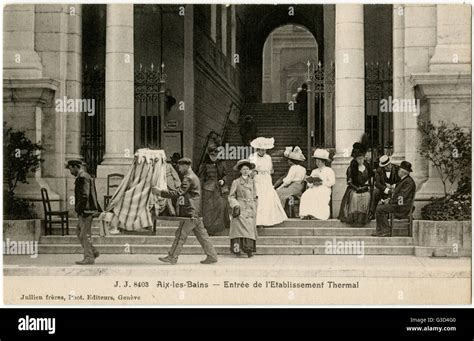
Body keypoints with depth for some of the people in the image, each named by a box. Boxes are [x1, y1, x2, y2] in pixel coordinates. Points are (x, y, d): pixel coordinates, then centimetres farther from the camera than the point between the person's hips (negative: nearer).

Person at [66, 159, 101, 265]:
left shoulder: (82, 178, -15)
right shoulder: (86, 176, 18)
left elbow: (84, 196, -22)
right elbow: (93, 194, 22)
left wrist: (78, 209, -18)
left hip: (86, 210, -11)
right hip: (88, 210, 11)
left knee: (85, 234, -5)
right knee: (79, 231, 16)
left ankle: (89, 257, -1)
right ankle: (93, 252, 16)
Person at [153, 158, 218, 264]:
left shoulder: (189, 178, -13)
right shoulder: (193, 177, 20)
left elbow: (178, 193, -19)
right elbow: (181, 192, 23)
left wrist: (160, 192, -16)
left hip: (191, 213, -10)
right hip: (195, 213, 10)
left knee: (181, 234, -6)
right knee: (201, 234, 10)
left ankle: (172, 257, -3)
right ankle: (212, 256, 11)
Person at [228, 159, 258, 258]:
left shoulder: (252, 182, 16)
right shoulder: (236, 182, 5)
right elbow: (231, 196, 6)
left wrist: (255, 208, 13)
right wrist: (235, 205, -9)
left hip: (250, 208, 3)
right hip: (240, 209, -3)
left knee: (250, 228, -5)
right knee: (239, 227, -15)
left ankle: (249, 249, -6)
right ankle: (237, 249, -18)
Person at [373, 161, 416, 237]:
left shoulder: (408, 182, -18)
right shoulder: (403, 180, 17)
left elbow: (402, 197, -22)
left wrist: (390, 201, -13)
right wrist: (390, 199, 8)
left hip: (402, 207, -11)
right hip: (398, 204, 11)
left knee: (380, 209, -17)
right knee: (379, 207, 7)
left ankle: (387, 231, -11)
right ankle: (379, 231, 3)